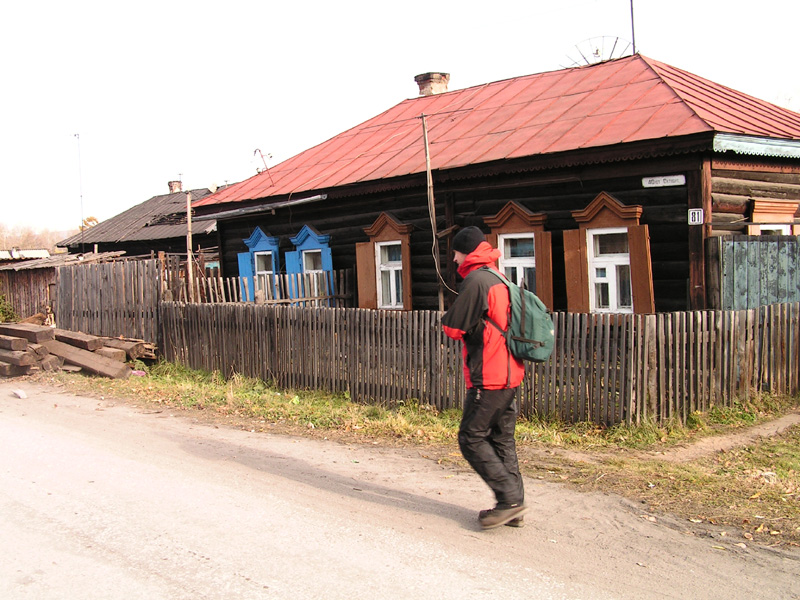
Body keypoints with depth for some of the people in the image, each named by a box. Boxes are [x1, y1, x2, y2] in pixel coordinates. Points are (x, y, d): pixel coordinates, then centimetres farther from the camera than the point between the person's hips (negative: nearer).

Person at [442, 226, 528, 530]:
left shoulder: (475, 280, -14)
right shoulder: (499, 280, 15)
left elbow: (453, 328, -12)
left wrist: (448, 318, 7)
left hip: (487, 377, -9)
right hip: (509, 374, 9)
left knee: (472, 439, -1)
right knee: (502, 440, 13)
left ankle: (510, 499, -3)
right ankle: (514, 508, 17)